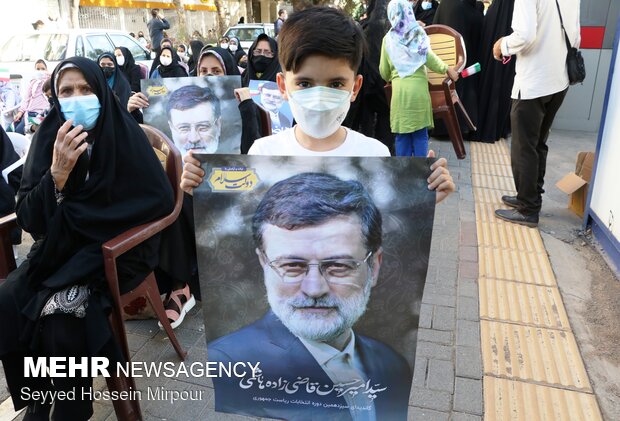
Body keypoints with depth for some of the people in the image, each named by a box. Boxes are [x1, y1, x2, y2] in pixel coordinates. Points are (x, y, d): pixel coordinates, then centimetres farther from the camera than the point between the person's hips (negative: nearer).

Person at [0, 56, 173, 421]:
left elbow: (160, 200, -17)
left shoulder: (126, 135, -12)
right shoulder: (49, 138, -2)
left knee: (61, 309, -24)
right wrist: (58, 173, -25)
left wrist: (86, 222, -14)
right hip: (62, 245, 4)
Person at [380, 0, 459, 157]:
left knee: (402, 134, 5)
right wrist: (447, 69, 2)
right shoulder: (418, 33, 7)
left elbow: (384, 71, 12)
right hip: (419, 89, 0)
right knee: (420, 133, 6)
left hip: (400, 91, 0)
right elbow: (429, 57, -8)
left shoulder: (388, 39, 8)